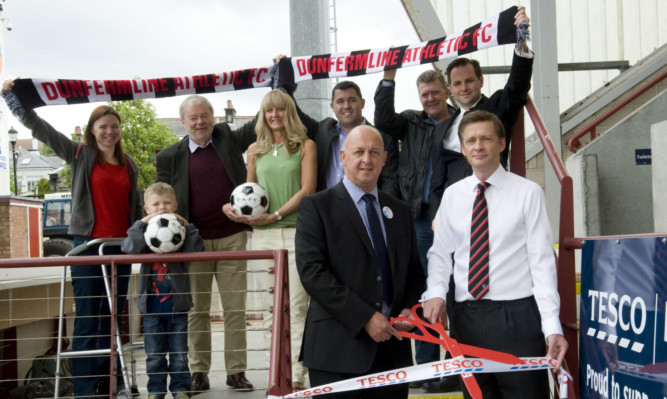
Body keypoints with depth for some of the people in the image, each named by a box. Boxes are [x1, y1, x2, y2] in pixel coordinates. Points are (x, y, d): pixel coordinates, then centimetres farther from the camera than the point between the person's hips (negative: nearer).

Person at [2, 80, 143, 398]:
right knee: (87, 320, -3)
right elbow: (39, 127, -4)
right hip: (88, 244, -4)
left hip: (121, 247, 4)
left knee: (112, 318, 11)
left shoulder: (129, 166, 12)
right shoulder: (80, 155, 1)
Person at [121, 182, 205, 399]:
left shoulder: (180, 229, 2)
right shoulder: (144, 231, 3)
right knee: (154, 354, 9)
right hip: (152, 304, 0)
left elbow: (196, 250, -12)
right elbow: (128, 247, -15)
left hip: (177, 303, 0)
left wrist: (187, 226, -17)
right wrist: (142, 223, -21)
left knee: (179, 353, 9)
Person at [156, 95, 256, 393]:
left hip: (231, 237, 1)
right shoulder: (170, 157, 5)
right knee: (196, 310, 6)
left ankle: (236, 371, 12)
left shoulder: (229, 139, 8)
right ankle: (199, 373, 17)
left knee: (235, 308, 3)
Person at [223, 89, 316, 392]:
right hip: (263, 234, 3)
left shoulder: (305, 145, 5)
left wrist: (274, 215, -13)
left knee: (297, 305, -6)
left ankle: (297, 376, -3)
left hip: (297, 231, -3)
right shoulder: (255, 150, 15)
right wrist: (235, 208, -1)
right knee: (271, 306, 3)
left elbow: (307, 190, -3)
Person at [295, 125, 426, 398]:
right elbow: (311, 271, -12)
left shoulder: (400, 211, 15)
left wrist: (409, 308, -1)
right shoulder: (316, 207, -2)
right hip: (338, 346, -4)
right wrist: (364, 317, -16)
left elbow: (413, 270, 19)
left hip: (392, 346, 5)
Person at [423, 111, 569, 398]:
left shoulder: (527, 193, -3)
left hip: (517, 317, -3)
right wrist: (435, 294, -10)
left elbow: (542, 261, -6)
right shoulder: (452, 196, 8)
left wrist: (552, 328, -13)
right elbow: (440, 253, 10)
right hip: (467, 318, 4)